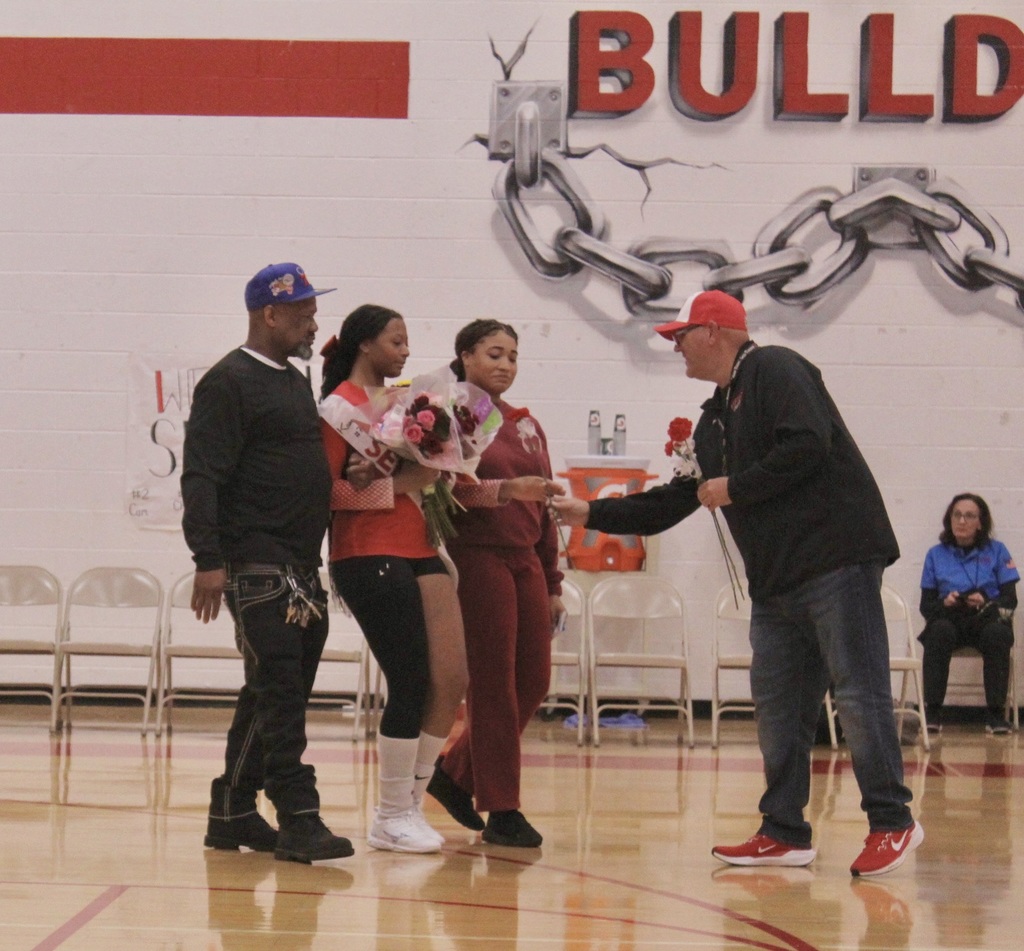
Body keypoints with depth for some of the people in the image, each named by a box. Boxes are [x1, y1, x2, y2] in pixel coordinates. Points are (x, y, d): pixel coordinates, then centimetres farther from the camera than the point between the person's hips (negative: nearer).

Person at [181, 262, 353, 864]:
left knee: (275, 695, 10)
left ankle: (233, 814, 17)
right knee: (279, 693, -10)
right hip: (257, 565, -9)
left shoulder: (297, 383, 20)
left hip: (302, 566, 9)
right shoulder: (230, 383, -8)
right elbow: (202, 477, -14)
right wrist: (208, 560, -22)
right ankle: (299, 819, -11)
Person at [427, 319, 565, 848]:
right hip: (477, 560, -7)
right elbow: (448, 491, -16)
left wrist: (552, 582, 17)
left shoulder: (526, 425, 18)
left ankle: (456, 773, 24)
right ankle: (501, 811, 0)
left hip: (525, 561, 7)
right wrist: (508, 489, -30)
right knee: (493, 687, -5)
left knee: (533, 684, 7)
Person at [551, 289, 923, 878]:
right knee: (778, 704, 7)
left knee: (859, 693, -7)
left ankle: (892, 822, -2)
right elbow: (670, 505, 27)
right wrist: (590, 514, 22)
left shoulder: (775, 372, -5)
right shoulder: (716, 418, 22)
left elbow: (807, 447, -20)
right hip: (776, 580, 10)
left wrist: (735, 489, -11)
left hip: (837, 561, -10)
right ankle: (785, 833, 11)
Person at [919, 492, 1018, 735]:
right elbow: (926, 605, 8)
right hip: (949, 620, 1)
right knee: (939, 631, -35)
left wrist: (986, 603, -19)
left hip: (986, 620, -1)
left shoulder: (996, 551, 10)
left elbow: (1010, 599, 3)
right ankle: (932, 711, -33)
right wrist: (945, 603, -15)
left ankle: (996, 713, -31)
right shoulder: (936, 555, 13)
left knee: (997, 633, -36)